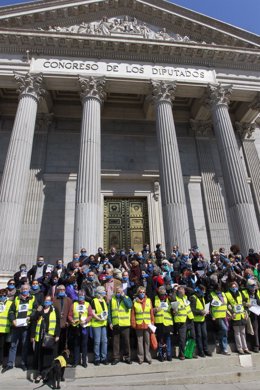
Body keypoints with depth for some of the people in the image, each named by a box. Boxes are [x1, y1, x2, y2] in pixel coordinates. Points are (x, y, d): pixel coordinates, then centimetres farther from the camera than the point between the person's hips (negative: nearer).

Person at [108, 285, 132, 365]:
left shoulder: (127, 298, 2)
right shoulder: (112, 299, 6)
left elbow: (129, 306, -19)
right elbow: (109, 312, 6)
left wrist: (123, 297, -14)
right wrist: (110, 322, -3)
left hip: (125, 324, -1)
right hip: (115, 325, 1)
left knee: (126, 341, 7)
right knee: (115, 342, 8)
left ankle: (127, 357, 22)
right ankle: (116, 358, 21)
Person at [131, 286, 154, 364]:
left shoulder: (148, 300, 5)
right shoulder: (135, 301, 1)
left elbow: (151, 312, 6)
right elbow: (133, 314, 1)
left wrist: (152, 322, 2)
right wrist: (133, 323, -3)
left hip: (147, 324, 1)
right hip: (138, 325, -1)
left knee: (147, 341, 7)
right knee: (140, 341, 6)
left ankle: (148, 357, 20)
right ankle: (140, 358, 19)